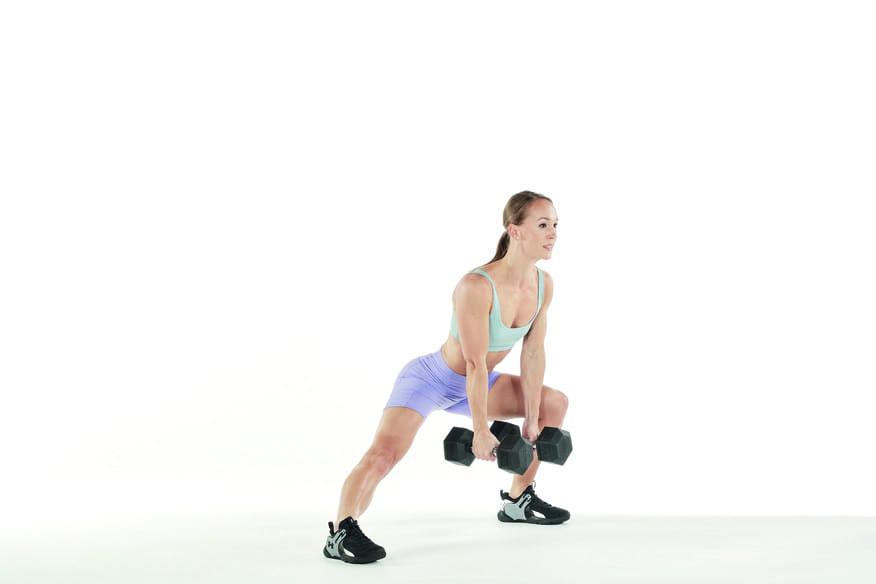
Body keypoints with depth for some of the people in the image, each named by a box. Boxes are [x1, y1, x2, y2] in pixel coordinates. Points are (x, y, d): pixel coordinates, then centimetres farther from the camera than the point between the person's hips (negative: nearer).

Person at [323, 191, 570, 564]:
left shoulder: (544, 285, -10)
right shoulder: (476, 287, -32)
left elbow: (533, 354, -3)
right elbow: (475, 363, -28)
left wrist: (531, 421, -1)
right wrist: (480, 431, -22)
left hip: (470, 386, 8)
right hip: (429, 379, -8)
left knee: (555, 403, 14)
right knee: (384, 452, -31)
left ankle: (518, 501, 24)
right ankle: (340, 533, -15)